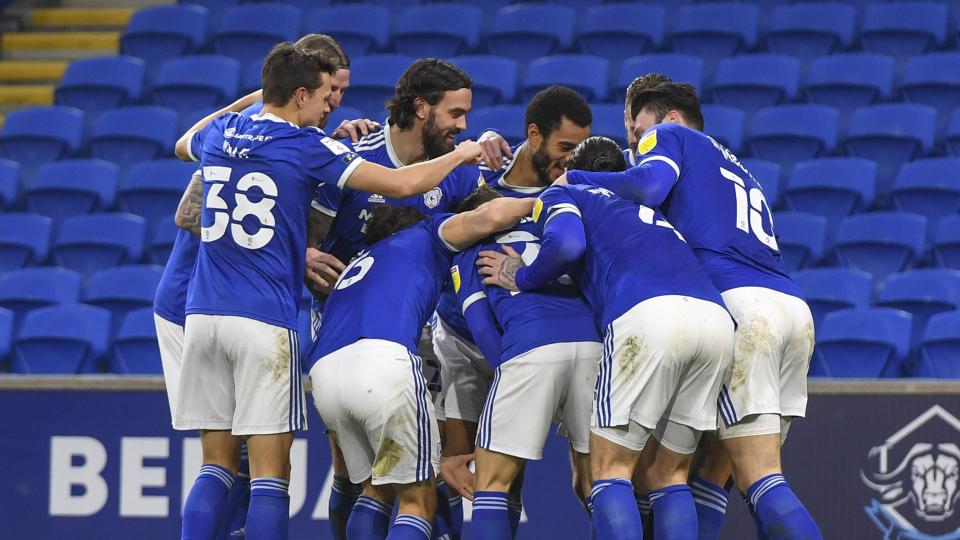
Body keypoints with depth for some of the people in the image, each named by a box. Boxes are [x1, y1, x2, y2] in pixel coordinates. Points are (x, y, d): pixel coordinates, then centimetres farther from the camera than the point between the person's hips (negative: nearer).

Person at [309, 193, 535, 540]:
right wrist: (535, 202, 26)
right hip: (384, 359, -6)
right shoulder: (424, 237, 27)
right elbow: (489, 217, 7)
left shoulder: (356, 267, 43)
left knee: (376, 490, 25)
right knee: (418, 501, 6)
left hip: (323, 372, 6)